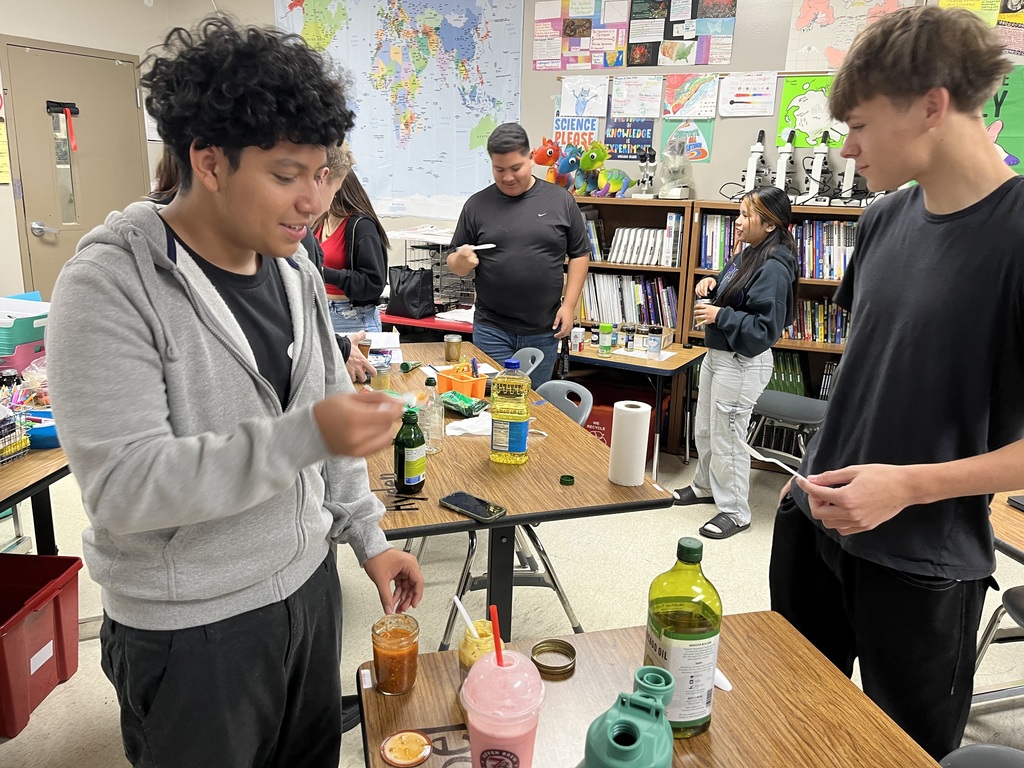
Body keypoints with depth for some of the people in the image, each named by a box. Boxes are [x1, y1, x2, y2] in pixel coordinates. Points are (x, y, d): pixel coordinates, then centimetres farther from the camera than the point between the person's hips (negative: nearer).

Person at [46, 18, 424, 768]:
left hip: (309, 584, 6)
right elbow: (122, 486, -26)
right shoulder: (109, 287, -19)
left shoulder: (295, 271, 2)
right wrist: (304, 437, -34)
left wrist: (367, 534, 7)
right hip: (190, 632, -6)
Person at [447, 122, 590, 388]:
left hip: (544, 330, 0)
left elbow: (579, 254, 5)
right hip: (492, 329, 0)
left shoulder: (560, 200, 1)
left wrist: (569, 305, -3)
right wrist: (462, 261, -17)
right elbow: (454, 262, 7)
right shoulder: (477, 205, 1)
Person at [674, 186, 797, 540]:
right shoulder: (747, 255, 6)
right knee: (704, 430, 22)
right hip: (717, 355, 10)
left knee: (726, 439, 2)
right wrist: (712, 284, 1)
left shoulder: (773, 269, -22)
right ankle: (705, 486, 43)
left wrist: (720, 316, -24)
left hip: (743, 364, -10)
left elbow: (765, 329, -25)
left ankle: (734, 512, 19)